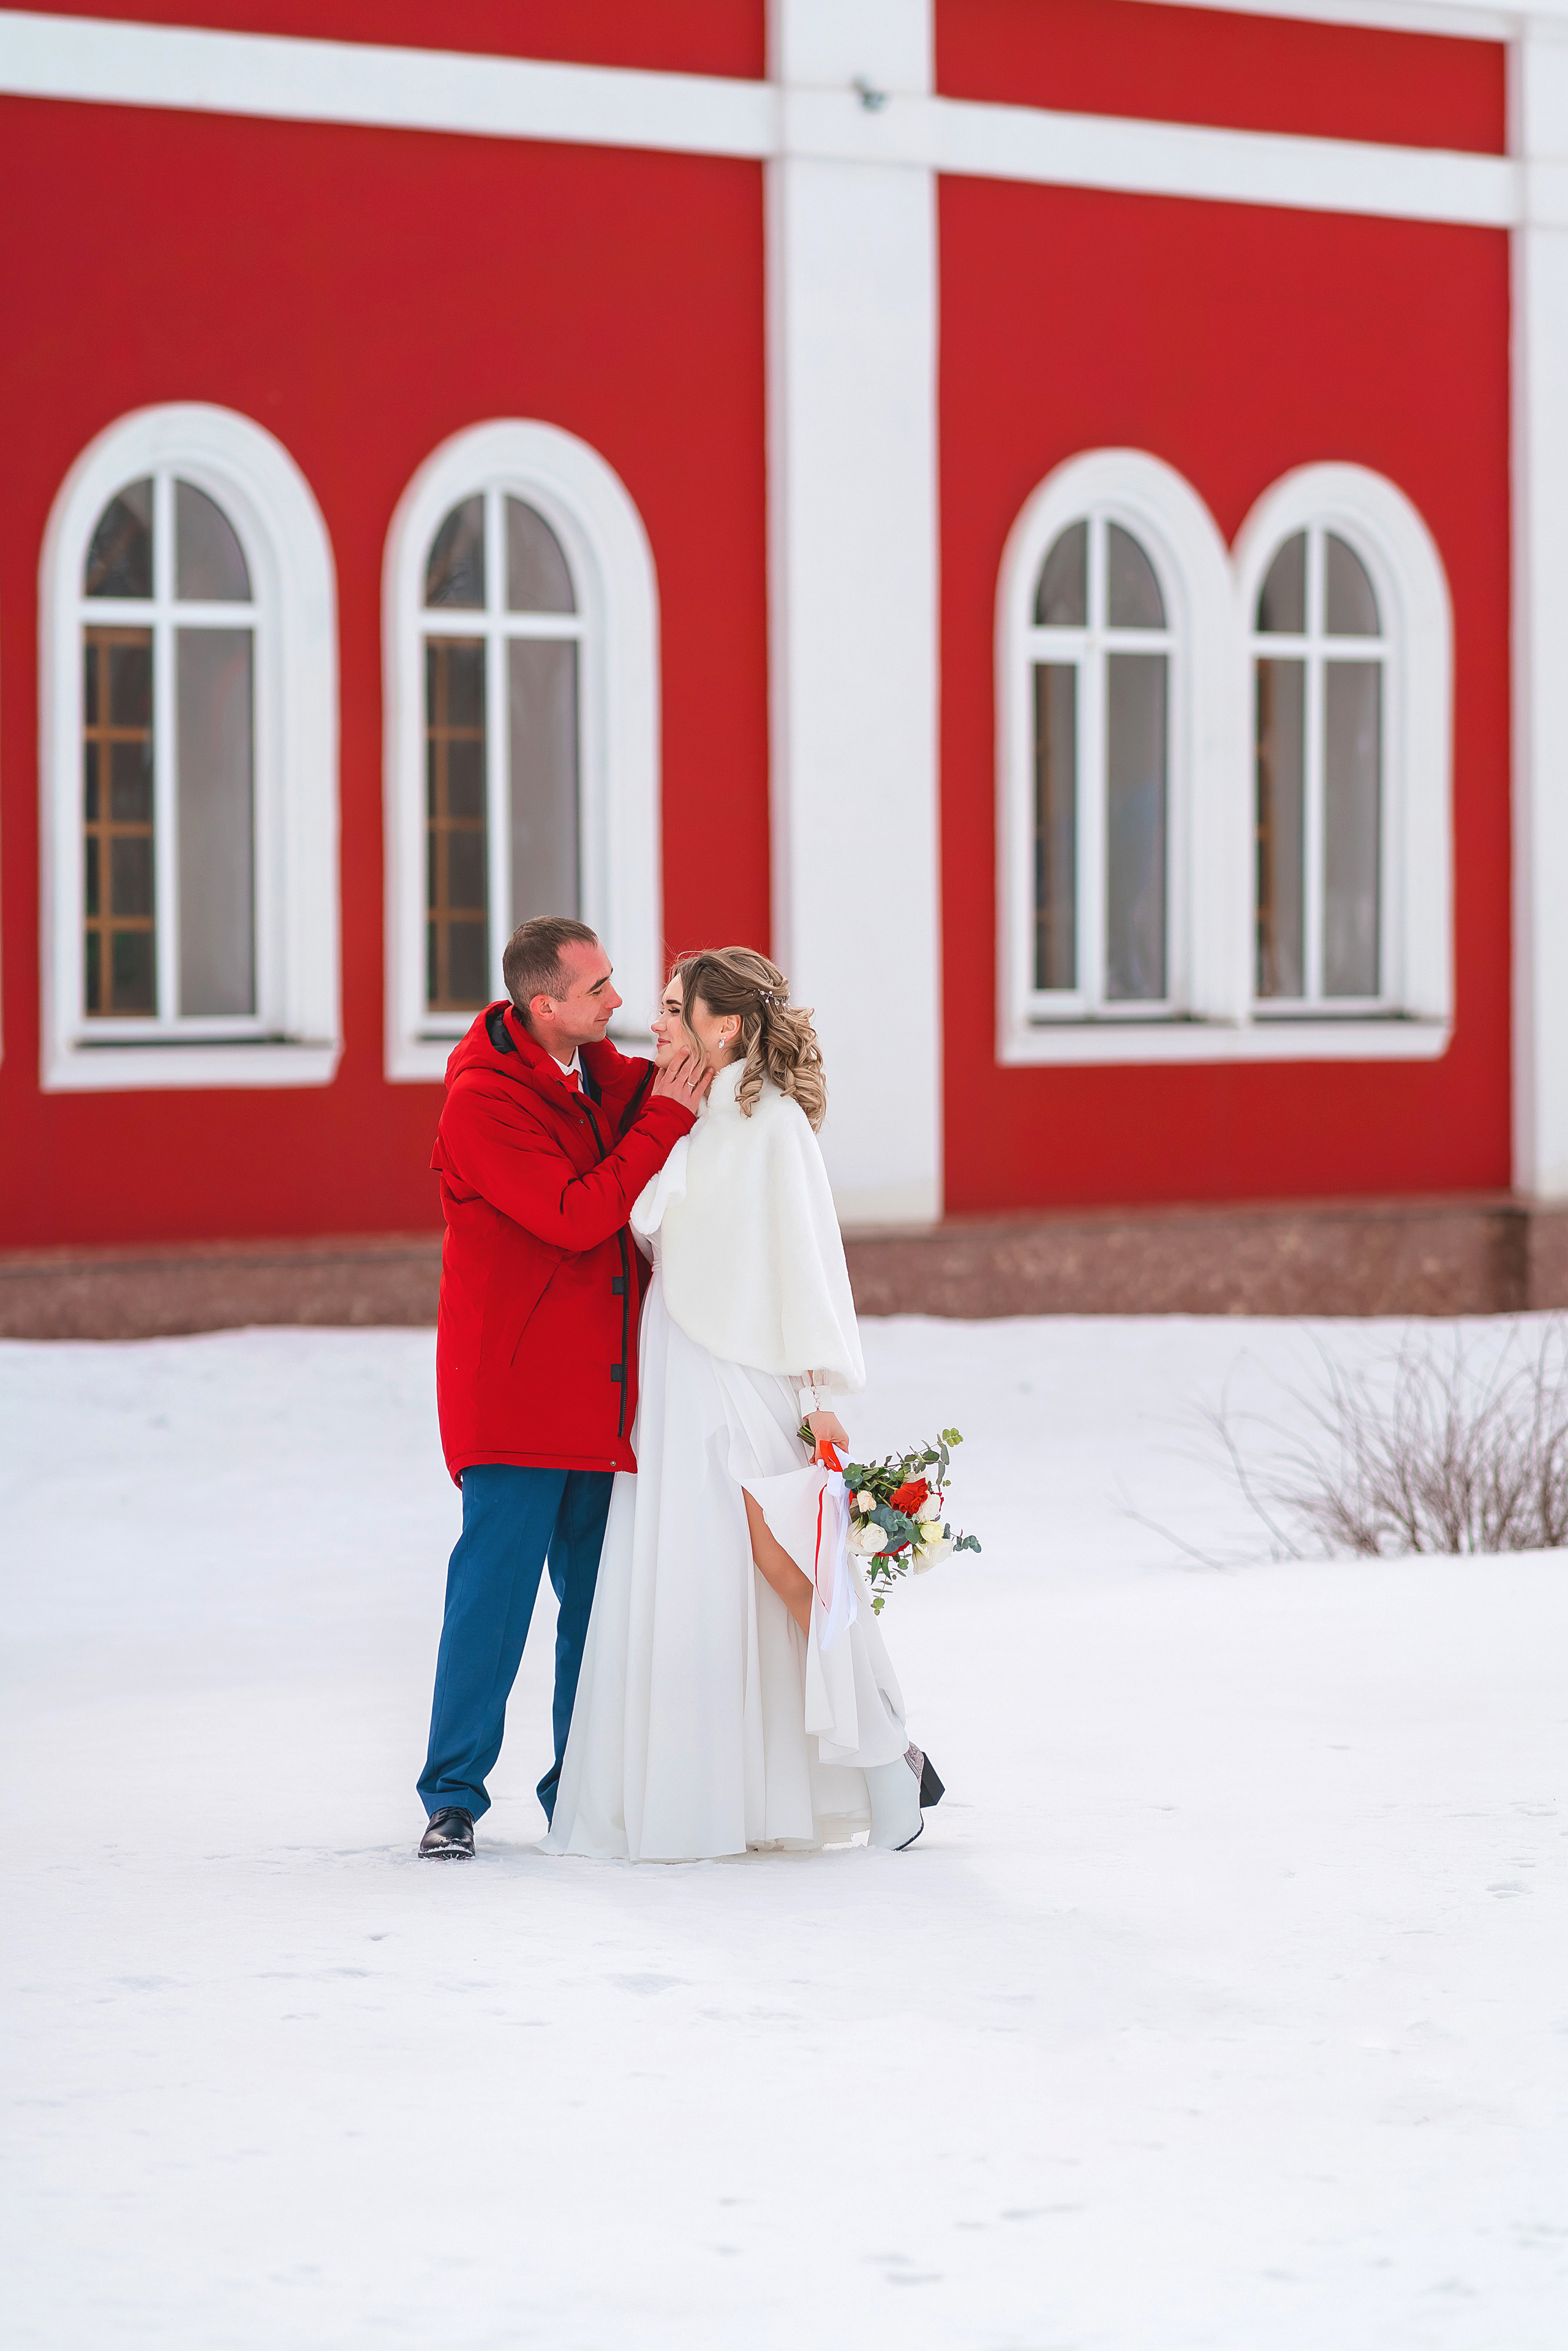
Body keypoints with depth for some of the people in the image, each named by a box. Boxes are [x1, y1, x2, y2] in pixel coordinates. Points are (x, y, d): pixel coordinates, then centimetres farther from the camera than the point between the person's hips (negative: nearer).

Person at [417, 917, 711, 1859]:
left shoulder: (608, 1075, 9)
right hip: (514, 1397, -7)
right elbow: (574, 1216, -20)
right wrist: (667, 1118, -17)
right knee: (494, 1595, -6)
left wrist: (697, 1067, 1)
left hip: (604, 1393, 7)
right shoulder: (482, 1098, -13)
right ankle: (455, 1798, 3)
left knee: (602, 1601, 8)